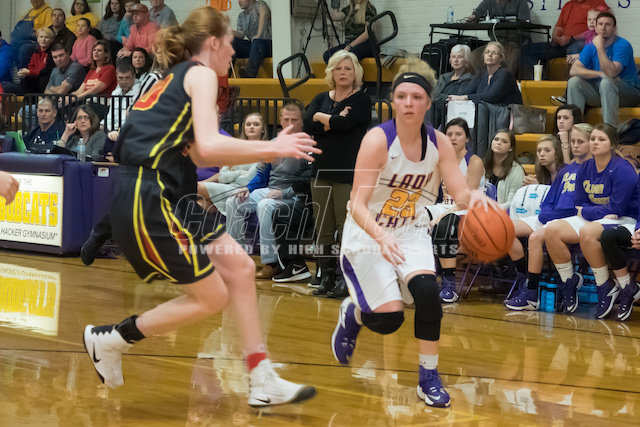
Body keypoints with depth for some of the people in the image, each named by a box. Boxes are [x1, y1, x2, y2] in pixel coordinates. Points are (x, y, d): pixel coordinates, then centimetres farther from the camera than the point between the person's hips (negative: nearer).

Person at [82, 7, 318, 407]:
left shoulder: (175, 79, 23)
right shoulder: (201, 74, -5)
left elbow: (196, 155, 23)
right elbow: (209, 146, -19)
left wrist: (265, 152, 21)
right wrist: (271, 148, -9)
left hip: (165, 198, 10)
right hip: (147, 203, -10)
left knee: (240, 268, 9)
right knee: (212, 297, 0)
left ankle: (264, 384, 10)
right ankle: (111, 339, 12)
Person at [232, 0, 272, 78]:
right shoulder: (241, 16, 20)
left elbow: (264, 14, -25)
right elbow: (241, 35, 8)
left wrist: (259, 35, -31)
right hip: (252, 45, 7)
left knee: (257, 41, -39)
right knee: (232, 40, -15)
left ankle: (250, 72, -64)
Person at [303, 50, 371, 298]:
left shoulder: (361, 100, 1)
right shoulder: (321, 99, 15)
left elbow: (344, 123, -16)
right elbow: (308, 126, -2)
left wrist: (322, 117, -1)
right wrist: (334, 121, -11)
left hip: (349, 172, -5)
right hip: (322, 170, 5)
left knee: (347, 227, -7)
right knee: (323, 227, 4)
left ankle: (345, 279, -3)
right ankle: (326, 276, 12)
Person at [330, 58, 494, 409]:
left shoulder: (439, 143, -8)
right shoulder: (378, 139, -22)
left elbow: (459, 191, -11)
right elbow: (358, 205, -26)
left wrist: (473, 196, -36)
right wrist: (381, 236, -45)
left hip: (411, 232, 4)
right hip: (367, 235, -4)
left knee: (427, 289, -24)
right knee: (388, 318, -14)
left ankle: (429, 378, -7)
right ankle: (352, 313, 25)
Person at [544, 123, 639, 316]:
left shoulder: (622, 170, -15)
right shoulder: (585, 168, 6)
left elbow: (616, 209, -18)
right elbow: (580, 204, 9)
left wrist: (586, 211, -7)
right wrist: (601, 212, -11)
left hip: (623, 221, -7)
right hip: (592, 220, 7)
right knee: (551, 231, -14)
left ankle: (606, 289, -23)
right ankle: (569, 281, 1)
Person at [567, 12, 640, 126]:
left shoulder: (622, 45, -13)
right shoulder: (590, 47, 5)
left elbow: (611, 72, -26)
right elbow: (573, 70, -8)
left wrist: (600, 47, -24)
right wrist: (600, 74, -21)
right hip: (599, 92, 5)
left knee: (607, 82, -36)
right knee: (574, 81, -13)